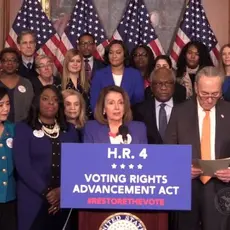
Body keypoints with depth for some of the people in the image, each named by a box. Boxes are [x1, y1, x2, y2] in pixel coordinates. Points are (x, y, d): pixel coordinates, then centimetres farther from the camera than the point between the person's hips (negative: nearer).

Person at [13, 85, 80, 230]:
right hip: (34, 200, -3)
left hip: (65, 201, 3)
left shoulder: (70, 130, 11)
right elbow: (22, 165, -9)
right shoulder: (23, 129, 1)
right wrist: (46, 192, -15)